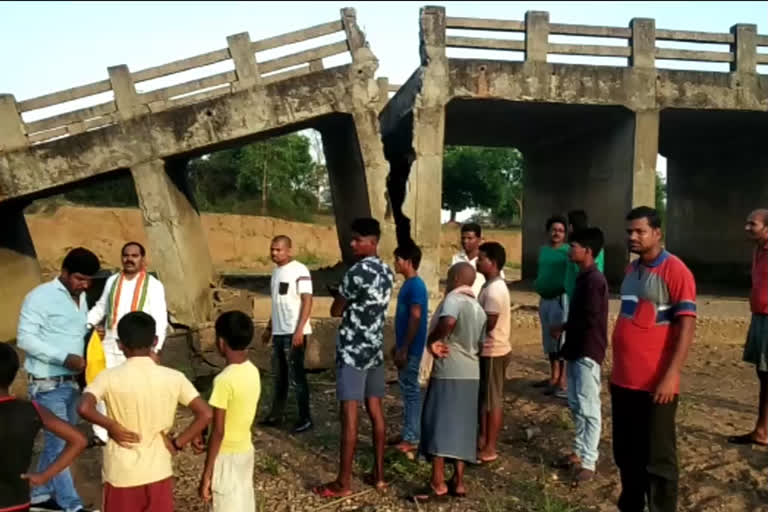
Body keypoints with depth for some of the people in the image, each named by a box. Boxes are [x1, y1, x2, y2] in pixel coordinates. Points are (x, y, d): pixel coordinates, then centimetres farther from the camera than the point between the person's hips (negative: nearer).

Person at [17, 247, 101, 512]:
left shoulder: (81, 298, 11)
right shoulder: (40, 296, -12)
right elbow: (25, 338, -17)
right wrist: (64, 358, -23)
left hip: (71, 383, 8)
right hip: (48, 385, -8)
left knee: (58, 441, 16)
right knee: (59, 442, -3)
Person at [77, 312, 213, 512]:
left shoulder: (110, 377, -13)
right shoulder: (173, 378, -9)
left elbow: (84, 408, -28)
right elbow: (205, 414, -14)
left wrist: (111, 426, -12)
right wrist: (177, 443, -4)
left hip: (121, 474, -1)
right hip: (158, 471, 1)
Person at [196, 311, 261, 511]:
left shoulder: (225, 380, -24)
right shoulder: (252, 371, 0)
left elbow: (218, 432, -22)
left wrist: (206, 474, -15)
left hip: (226, 456, -8)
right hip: (245, 450, 8)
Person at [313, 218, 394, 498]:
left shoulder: (357, 271, -17)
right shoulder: (386, 272, 9)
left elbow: (336, 311, -9)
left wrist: (338, 295, 10)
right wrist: (345, 296, 12)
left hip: (353, 350, -8)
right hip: (375, 348, 8)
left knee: (349, 415, -3)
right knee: (375, 411, 13)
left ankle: (343, 483, 4)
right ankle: (378, 474, 21)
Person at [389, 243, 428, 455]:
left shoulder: (416, 285, -17)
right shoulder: (408, 284, 13)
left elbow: (415, 319, -21)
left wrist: (404, 349, -21)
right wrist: (397, 345, 21)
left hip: (410, 349, -10)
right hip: (405, 347, 10)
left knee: (411, 391, -3)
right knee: (406, 390, 14)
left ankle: (412, 439, 5)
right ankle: (407, 434, 23)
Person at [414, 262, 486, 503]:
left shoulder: (453, 298, -11)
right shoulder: (479, 308, 14)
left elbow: (448, 321, -33)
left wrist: (433, 340, -20)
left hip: (448, 372, -8)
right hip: (471, 373, 8)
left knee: (438, 424, -2)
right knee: (460, 426, 11)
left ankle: (438, 484, 0)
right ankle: (458, 481, 15)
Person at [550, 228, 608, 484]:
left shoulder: (594, 279, -17)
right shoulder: (584, 277, 13)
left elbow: (590, 319, -22)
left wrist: (562, 327, -9)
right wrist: (566, 330, 7)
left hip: (588, 352, -10)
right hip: (577, 350, 10)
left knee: (589, 408, -4)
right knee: (576, 405, 16)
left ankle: (589, 462, 3)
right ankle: (579, 452, 27)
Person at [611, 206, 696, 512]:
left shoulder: (675, 271, -11)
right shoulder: (631, 270, 12)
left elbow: (686, 326, -16)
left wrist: (671, 376, -22)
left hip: (656, 384, -7)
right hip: (623, 380, 7)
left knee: (658, 459, 4)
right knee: (626, 454, 18)